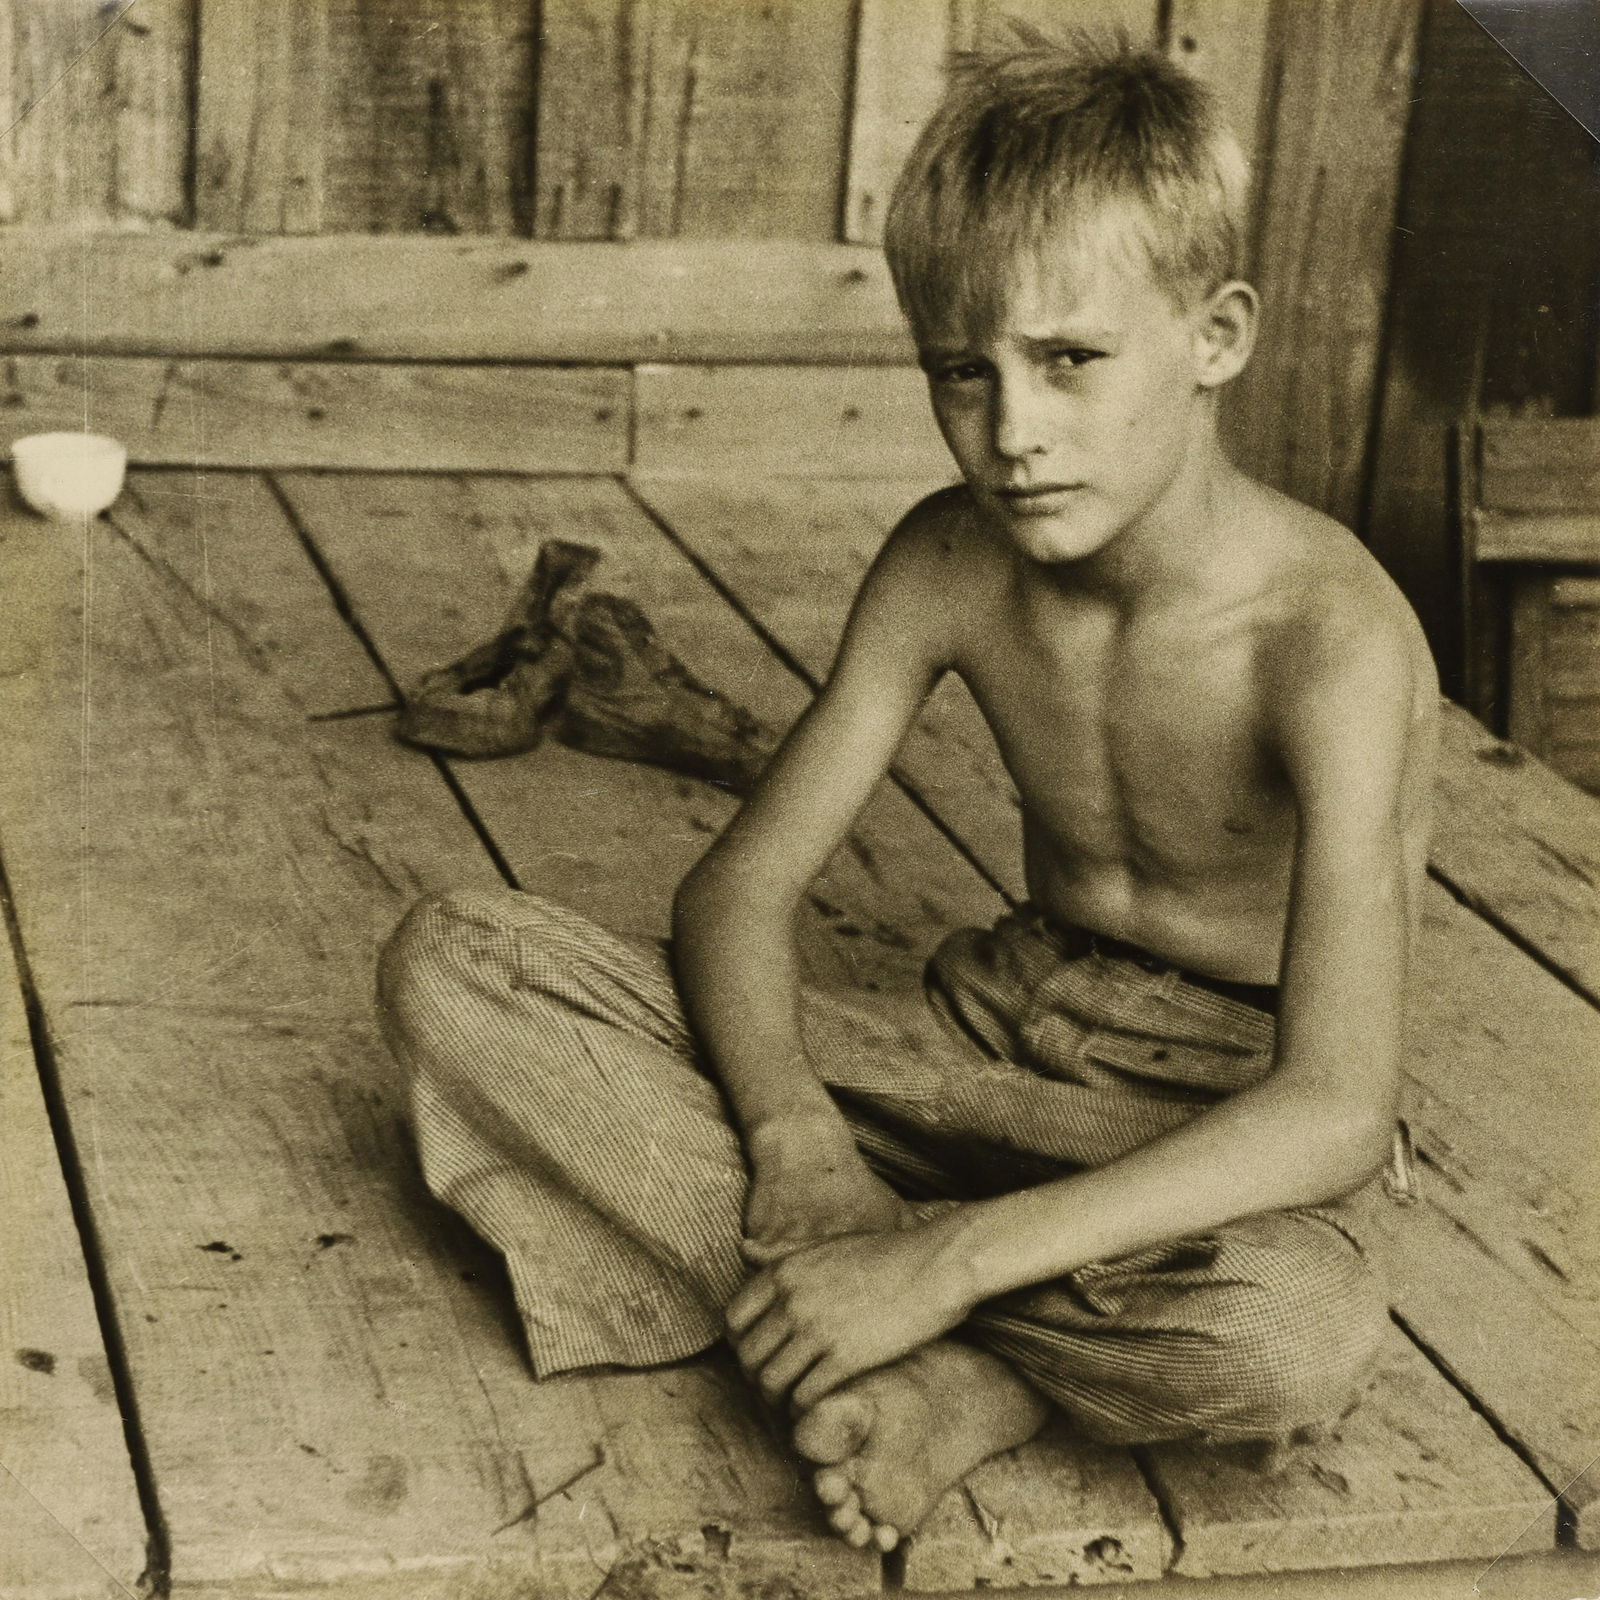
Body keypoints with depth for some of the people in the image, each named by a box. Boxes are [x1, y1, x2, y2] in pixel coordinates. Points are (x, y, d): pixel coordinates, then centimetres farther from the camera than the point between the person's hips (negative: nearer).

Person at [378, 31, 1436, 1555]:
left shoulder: (1330, 640, -25)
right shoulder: (947, 567, -7)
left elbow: (1337, 1113, -33)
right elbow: (738, 888, -2)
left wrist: (941, 1262, -38)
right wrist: (794, 1134, -24)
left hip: (1224, 1123, -5)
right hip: (995, 1040, 6)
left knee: (1297, 1330, -45)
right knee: (449, 965, -11)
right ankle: (957, 1370, -21)